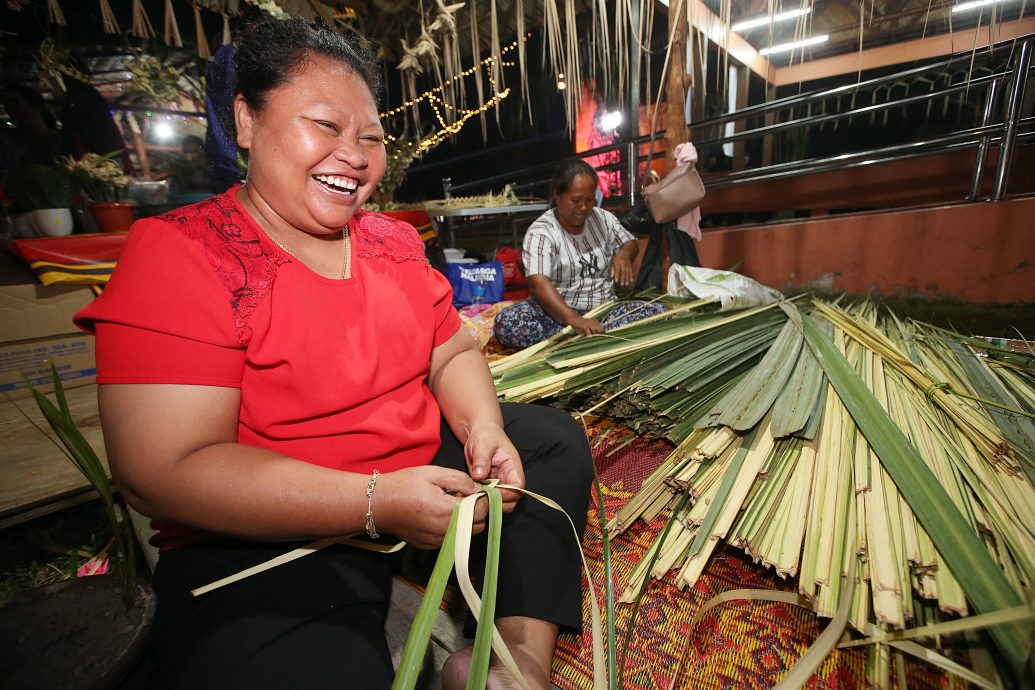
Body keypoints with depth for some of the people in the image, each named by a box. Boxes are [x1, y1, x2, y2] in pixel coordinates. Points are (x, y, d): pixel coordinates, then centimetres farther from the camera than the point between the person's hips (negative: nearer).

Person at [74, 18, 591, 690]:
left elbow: (453, 353, 7)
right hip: (263, 539, -5)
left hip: (425, 464, 7)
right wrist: (377, 501, -27)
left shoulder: (395, 242, 3)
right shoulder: (180, 252, -13)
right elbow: (163, 470, -19)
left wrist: (482, 427, -13)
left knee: (554, 439, 6)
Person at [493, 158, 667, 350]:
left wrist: (623, 254, -8)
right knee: (506, 323, -30)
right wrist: (575, 320, -41)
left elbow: (631, 243, 19)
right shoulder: (541, 231, -12)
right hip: (558, 311, -4)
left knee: (658, 312, -20)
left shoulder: (603, 218, 6)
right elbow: (537, 282, -27)